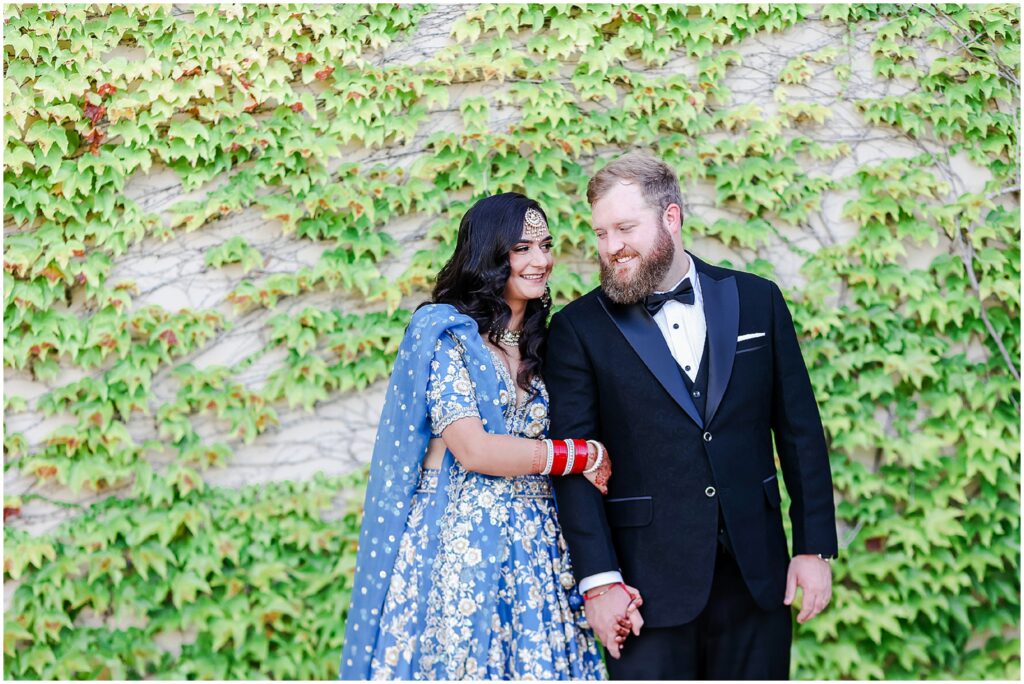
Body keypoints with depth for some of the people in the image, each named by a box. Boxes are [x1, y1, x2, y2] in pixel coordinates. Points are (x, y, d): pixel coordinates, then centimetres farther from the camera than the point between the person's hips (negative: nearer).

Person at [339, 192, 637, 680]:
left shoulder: (541, 344, 13)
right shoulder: (444, 332, -5)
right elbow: (473, 450, -15)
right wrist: (586, 456, -6)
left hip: (534, 545, 5)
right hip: (458, 542, -5)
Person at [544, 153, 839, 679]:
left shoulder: (757, 300, 5)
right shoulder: (578, 329, -1)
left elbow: (800, 431, 7)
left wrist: (815, 548, 3)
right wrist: (599, 578, -12)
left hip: (755, 572, 2)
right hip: (650, 580, -2)